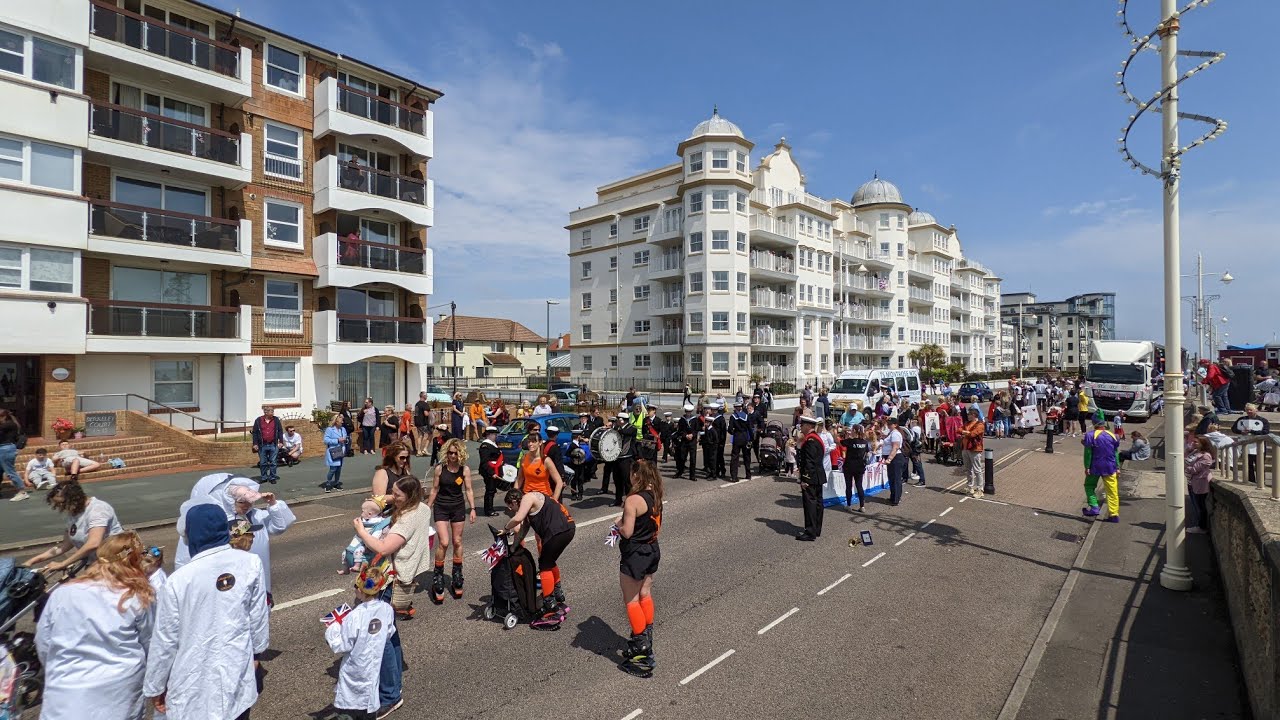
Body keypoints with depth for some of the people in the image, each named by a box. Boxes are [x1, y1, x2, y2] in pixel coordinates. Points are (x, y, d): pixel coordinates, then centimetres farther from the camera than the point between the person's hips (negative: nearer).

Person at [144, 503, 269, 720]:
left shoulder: (178, 580, -15)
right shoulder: (250, 563, -11)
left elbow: (165, 640, -6)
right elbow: (258, 619, 0)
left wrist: (155, 686, 10)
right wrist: (256, 650, 18)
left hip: (195, 685, -1)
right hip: (238, 677, 1)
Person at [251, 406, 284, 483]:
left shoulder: (276, 420, 4)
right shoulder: (258, 420, 1)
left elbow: (280, 431, 7)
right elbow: (255, 433, 3)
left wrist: (280, 442, 1)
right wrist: (255, 444, -1)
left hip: (273, 445, 0)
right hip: (262, 445, 0)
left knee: (273, 462, 3)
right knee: (263, 463, 8)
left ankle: (272, 477, 11)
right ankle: (264, 478, 19)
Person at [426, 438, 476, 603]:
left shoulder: (465, 470, -6)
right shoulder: (439, 469, -9)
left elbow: (468, 490, -1)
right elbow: (434, 490, -1)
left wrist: (472, 509, -5)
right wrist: (428, 508, 2)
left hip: (458, 507, 2)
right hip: (441, 507, -2)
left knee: (457, 542, 10)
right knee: (444, 542, -11)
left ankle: (457, 576, 25)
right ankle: (437, 577, 6)